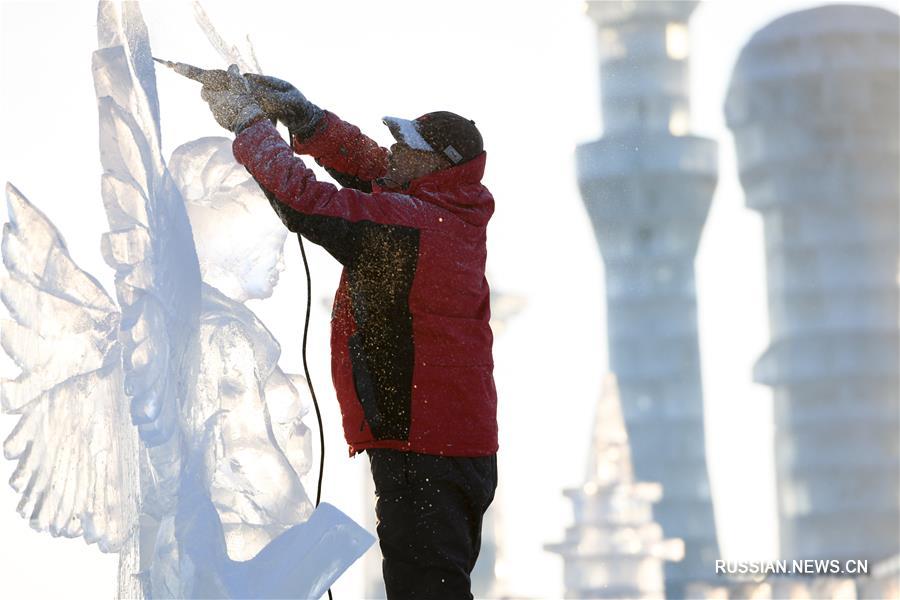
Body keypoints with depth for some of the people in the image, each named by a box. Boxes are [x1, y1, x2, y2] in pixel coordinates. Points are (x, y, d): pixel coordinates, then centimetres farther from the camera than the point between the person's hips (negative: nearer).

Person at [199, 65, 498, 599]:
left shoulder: (406, 224, -18)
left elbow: (304, 200, -19)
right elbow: (365, 164, 19)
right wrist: (299, 113, 9)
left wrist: (249, 123, -7)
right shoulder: (453, 213, 10)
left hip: (422, 454, -10)